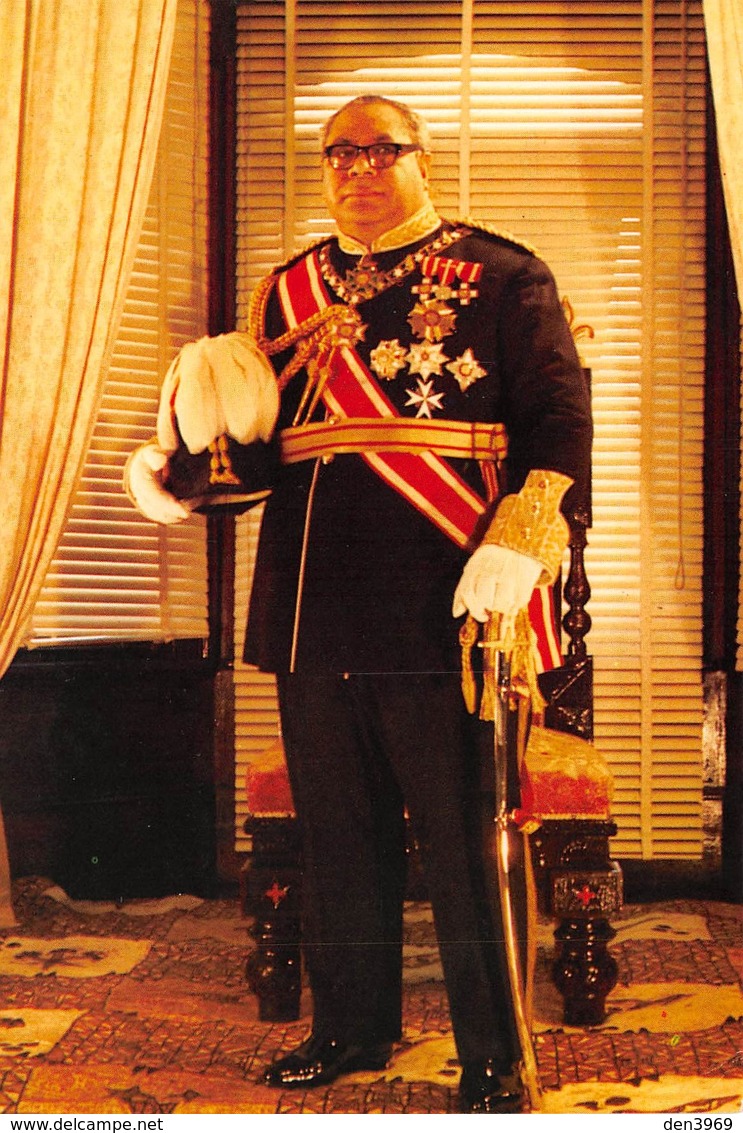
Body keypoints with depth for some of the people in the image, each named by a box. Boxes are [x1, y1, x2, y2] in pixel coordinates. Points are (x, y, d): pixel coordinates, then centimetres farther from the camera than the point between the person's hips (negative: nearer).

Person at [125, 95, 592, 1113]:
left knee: (461, 839, 1)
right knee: (337, 832, 14)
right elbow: (252, 431, 17)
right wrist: (174, 464, -2)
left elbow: (559, 417, -4)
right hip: (315, 604, 5)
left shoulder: (499, 273, 3)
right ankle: (353, 1027, 30)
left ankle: (493, 1058, 14)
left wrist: (518, 540, -16)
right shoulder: (289, 292, 17)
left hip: (440, 604, -4)